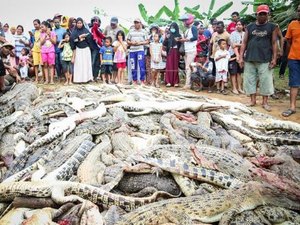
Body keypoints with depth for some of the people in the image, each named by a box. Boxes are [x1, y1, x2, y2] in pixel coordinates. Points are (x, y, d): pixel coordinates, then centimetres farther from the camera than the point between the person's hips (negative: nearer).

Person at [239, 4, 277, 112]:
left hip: (265, 60, -2)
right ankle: (253, 100, 16)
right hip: (249, 59, 2)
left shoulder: (272, 27, 5)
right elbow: (244, 42, 8)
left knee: (266, 80, -1)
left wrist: (274, 58, -5)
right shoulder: (250, 27, 10)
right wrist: (241, 57, 1)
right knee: (250, 79, 4)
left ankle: (265, 102, 9)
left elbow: (274, 43, 2)